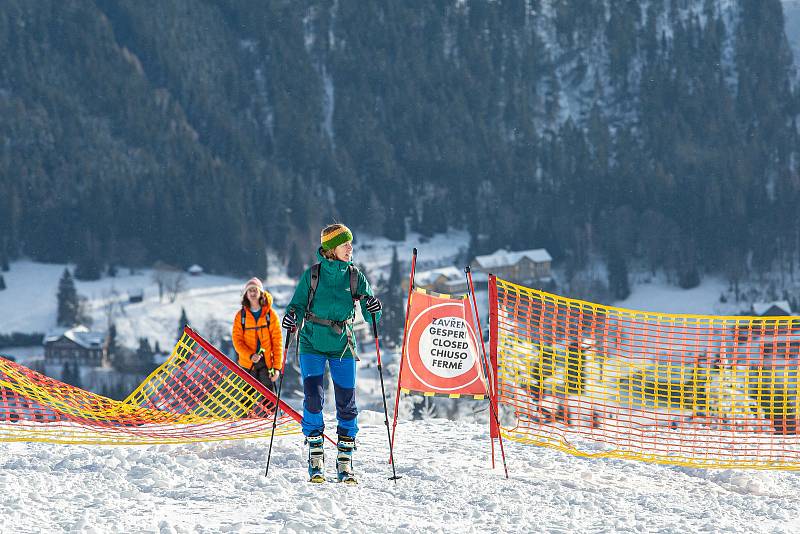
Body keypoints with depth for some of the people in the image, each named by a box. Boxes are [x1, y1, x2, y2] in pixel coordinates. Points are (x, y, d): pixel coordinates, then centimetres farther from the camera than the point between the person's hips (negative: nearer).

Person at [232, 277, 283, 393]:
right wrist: (250, 355, -19)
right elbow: (237, 340, -1)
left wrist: (277, 367, -7)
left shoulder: (270, 314, 2)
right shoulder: (241, 315, 5)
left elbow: (277, 341, 1)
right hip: (248, 364, 1)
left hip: (267, 363, -1)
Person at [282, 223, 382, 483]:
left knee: (347, 403, 0)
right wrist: (292, 317, -21)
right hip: (312, 345, -2)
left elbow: (370, 317, 2)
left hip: (342, 346, 2)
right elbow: (298, 305, 1)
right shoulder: (312, 275, -3)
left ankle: (345, 463, 10)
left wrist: (373, 309, -21)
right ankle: (315, 457, -4)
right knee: (313, 398, -14)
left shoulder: (355, 277, 1)